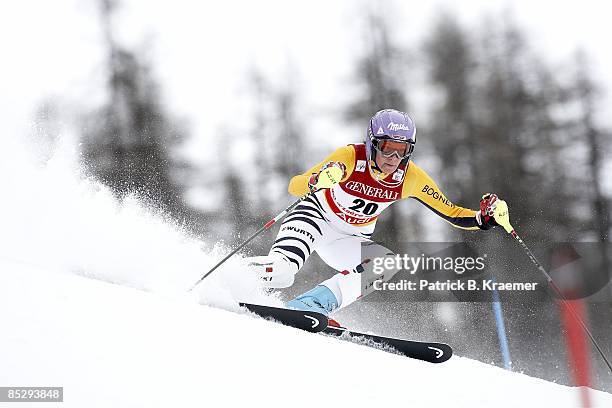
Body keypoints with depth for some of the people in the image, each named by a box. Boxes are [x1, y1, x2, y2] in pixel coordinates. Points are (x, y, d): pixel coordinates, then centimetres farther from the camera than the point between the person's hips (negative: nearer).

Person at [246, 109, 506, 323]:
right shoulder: (351, 157, -26)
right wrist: (317, 182, -53)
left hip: (348, 243, 3)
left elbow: (453, 214, -7)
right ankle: (278, 269, -47)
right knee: (310, 209, -33)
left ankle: (309, 306, -29)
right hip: (317, 219, -3)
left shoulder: (411, 177, -16)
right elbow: (294, 187, -32)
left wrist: (484, 218, -24)